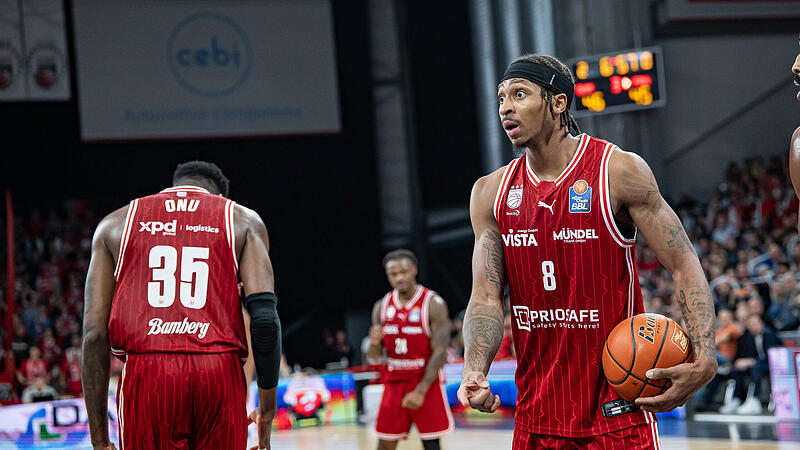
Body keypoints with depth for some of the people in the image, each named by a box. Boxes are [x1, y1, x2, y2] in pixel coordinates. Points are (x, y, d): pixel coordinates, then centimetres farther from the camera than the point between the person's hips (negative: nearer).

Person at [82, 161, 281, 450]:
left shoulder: (115, 223, 19)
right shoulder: (243, 220, 16)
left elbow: (94, 334, 10)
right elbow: (265, 317, 1)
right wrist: (267, 408, 7)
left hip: (145, 376, 0)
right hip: (219, 373, 0)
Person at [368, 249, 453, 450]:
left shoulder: (433, 304, -10)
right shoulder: (382, 306, 5)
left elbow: (440, 352, -14)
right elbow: (375, 356, 11)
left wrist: (421, 391, -21)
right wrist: (374, 342, -14)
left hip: (426, 382, -4)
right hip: (394, 382, 4)